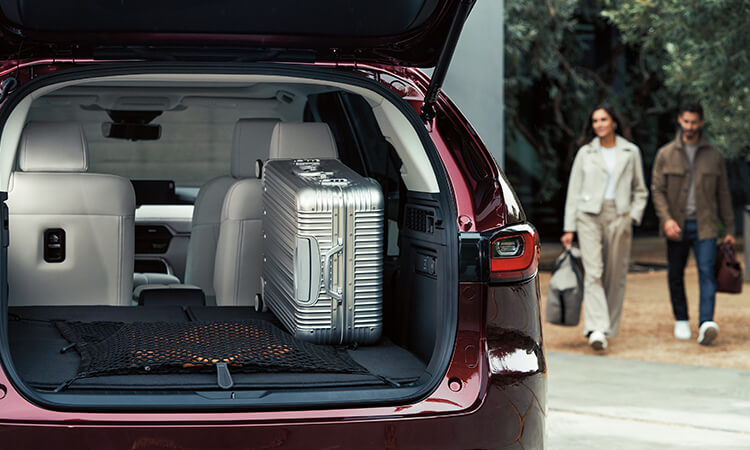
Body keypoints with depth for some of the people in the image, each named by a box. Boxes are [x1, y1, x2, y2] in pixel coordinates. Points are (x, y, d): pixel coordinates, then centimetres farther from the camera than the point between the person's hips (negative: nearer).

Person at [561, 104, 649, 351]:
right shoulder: (586, 153, 8)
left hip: (619, 218, 1)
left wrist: (633, 217, 0)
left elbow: (640, 191, 16)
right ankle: (596, 329, -23)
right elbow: (574, 191, 8)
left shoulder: (631, 152, 9)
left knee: (615, 276, 3)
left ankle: (609, 328, 15)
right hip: (589, 216, -1)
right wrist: (569, 228, 3)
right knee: (593, 272, -14)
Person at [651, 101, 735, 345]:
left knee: (706, 271, -14)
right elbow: (657, 190, 0)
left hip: (704, 225, -1)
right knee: (676, 275, 8)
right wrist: (666, 219, -16)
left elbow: (723, 194, 11)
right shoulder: (666, 154, 4)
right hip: (677, 226, 1)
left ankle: (706, 324, -23)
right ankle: (681, 320, 25)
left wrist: (729, 229, 9)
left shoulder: (713, 155, 7)